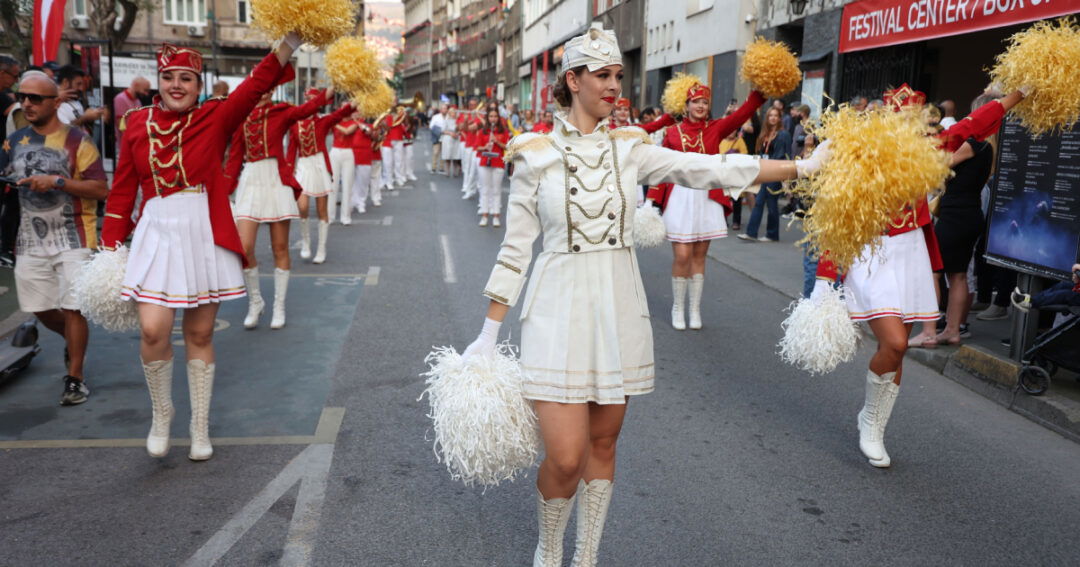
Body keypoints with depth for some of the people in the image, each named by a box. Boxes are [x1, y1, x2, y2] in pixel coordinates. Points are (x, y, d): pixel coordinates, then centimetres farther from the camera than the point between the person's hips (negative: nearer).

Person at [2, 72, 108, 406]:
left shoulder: (76, 141, -7)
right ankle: (74, 341, 41)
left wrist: (58, 181, -21)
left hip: (72, 238, -5)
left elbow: (101, 190, -13)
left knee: (72, 307, -5)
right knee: (41, 310, 11)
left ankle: (75, 378, 7)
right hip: (31, 240, 5)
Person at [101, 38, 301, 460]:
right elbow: (123, 188, 8)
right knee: (153, 331, -10)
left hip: (205, 235, -1)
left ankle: (200, 428, 23)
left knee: (200, 334, 6)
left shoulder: (216, 118, 0)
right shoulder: (137, 124, 5)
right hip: (157, 235, 1)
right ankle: (161, 413, 19)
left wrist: (291, 40, -28)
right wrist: (111, 245, 6)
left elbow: (258, 83, -15)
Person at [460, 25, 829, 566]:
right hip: (558, 308, -3)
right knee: (565, 458, -7)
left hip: (619, 308, 3)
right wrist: (489, 331, -1)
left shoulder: (629, 147, 4)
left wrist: (803, 166, 0)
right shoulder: (535, 154, -2)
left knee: (603, 443, 12)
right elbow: (515, 248, 0)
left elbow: (714, 169, 1)